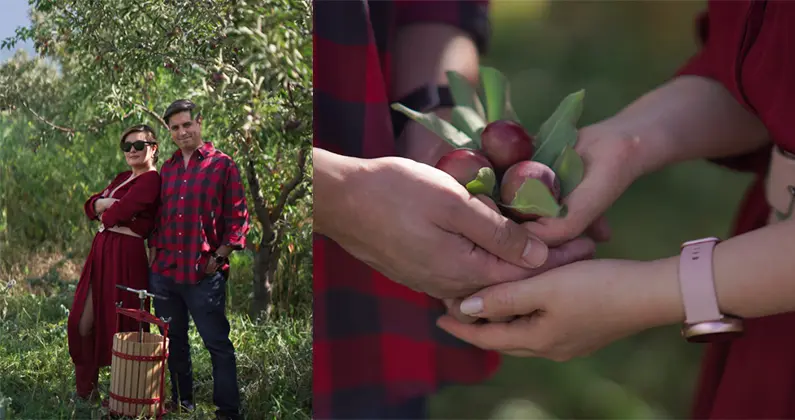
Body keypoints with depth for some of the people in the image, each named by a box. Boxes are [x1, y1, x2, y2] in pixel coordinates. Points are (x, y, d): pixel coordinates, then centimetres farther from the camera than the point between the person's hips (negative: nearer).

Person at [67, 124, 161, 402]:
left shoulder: (151, 180, -10)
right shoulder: (122, 178, 19)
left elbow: (118, 213, -19)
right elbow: (90, 205, 13)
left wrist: (103, 210, 3)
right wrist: (107, 203, -9)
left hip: (126, 254, -8)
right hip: (101, 251, 9)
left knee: (119, 325, 0)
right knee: (82, 324, 9)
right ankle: (85, 390, 24)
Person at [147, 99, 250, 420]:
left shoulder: (222, 165, -3)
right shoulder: (167, 169, 13)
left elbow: (238, 218, -5)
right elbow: (158, 216, 19)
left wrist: (218, 257, -9)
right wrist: (154, 255, 11)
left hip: (203, 274, -6)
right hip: (164, 272, 6)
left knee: (218, 343, -2)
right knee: (173, 342, 16)